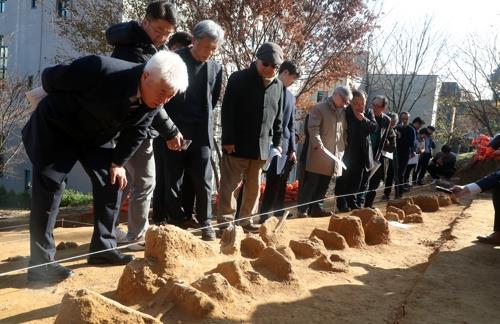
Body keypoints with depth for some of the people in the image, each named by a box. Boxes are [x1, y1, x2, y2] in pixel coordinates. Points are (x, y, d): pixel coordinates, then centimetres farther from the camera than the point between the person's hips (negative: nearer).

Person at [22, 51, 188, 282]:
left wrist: (118, 162, -1)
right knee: (50, 184, -13)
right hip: (56, 125, -6)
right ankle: (41, 263, -7)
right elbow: (51, 77, -22)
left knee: (112, 182, 1)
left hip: (95, 135, 6)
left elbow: (135, 132, -1)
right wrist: (62, 105, -3)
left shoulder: (153, 101, -18)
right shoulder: (102, 69, -37)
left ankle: (103, 248, 12)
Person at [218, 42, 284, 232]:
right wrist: (228, 140, -15)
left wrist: (277, 142, 10)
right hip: (238, 144, -5)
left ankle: (246, 219, 23)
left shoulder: (278, 85, 9)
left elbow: (278, 117, 15)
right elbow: (227, 111, -10)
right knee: (230, 185, -1)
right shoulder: (238, 79, -6)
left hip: (262, 146, 5)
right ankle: (225, 221, 7)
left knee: (254, 186, 11)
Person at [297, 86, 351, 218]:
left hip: (335, 155, 7)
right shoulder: (319, 108, -5)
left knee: (323, 184, 10)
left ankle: (316, 208, 19)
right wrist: (319, 145, -22)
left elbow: (344, 131, 22)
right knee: (311, 183, -4)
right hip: (319, 153, -7)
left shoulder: (342, 112, 17)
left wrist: (344, 146, 10)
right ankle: (302, 210, 1)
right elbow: (313, 128, -14)